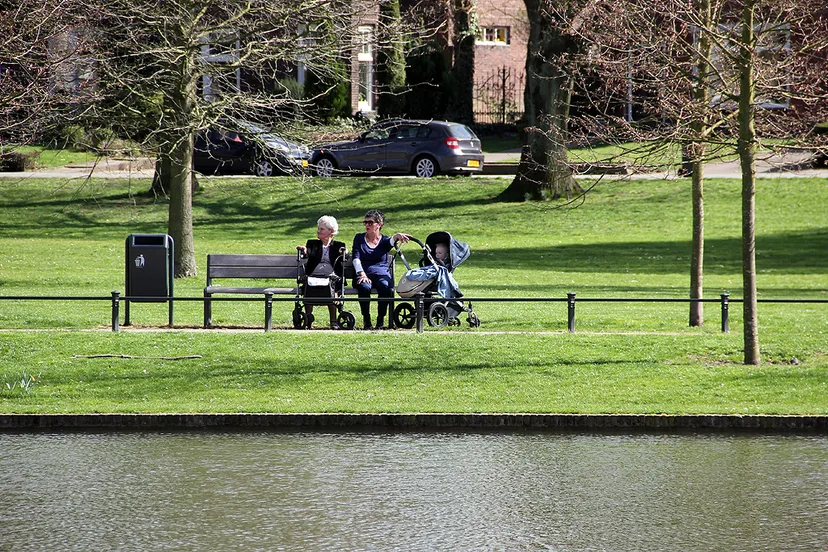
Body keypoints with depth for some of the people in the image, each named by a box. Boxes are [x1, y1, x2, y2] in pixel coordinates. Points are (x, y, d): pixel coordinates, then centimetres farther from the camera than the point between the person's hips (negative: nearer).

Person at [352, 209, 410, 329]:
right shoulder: (359, 238, 14)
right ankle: (366, 319, -21)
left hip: (382, 274, 0)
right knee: (364, 287, -35)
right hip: (364, 274, 0)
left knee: (386, 288, -34)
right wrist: (362, 274, -18)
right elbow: (356, 258, 1)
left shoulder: (384, 240, 12)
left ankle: (381, 319, -19)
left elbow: (390, 242, -14)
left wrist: (396, 237, -39)